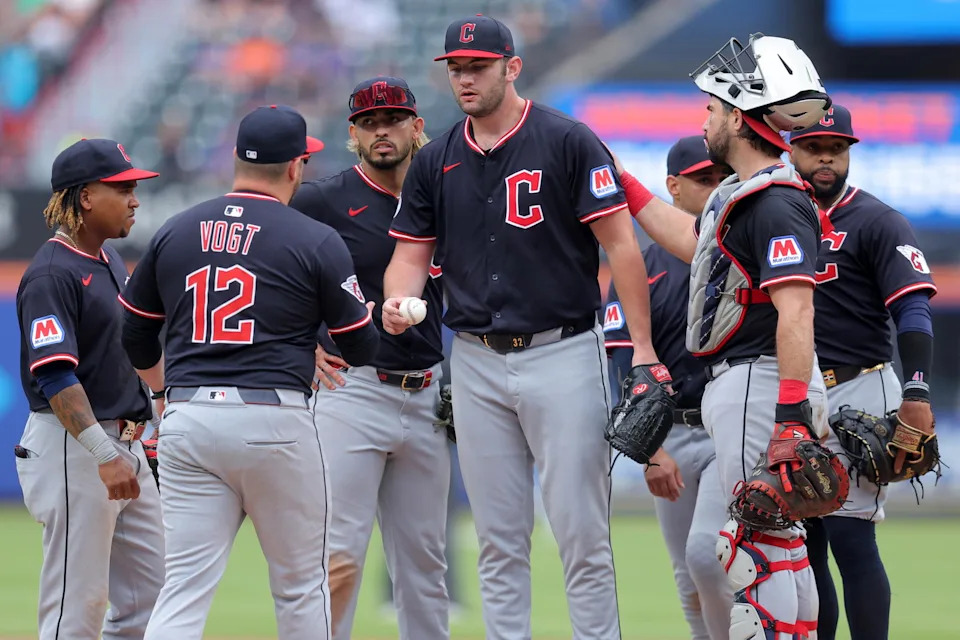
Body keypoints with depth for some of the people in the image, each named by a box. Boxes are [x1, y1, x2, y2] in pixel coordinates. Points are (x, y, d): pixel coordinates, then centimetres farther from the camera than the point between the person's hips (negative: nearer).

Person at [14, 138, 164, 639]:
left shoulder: (110, 260, 14)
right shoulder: (52, 274, -15)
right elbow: (55, 377, -23)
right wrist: (105, 456, -29)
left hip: (123, 443, 10)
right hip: (71, 447, -10)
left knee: (151, 594, 9)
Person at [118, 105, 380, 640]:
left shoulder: (173, 233, 10)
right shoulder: (317, 241, -3)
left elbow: (137, 341, 18)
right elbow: (363, 349, 3)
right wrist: (367, 314, 27)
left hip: (187, 421, 3)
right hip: (275, 420, -3)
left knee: (184, 590, -1)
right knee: (301, 585, 11)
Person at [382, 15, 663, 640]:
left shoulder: (567, 142, -6)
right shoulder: (436, 161, 9)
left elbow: (620, 244, -7)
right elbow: (412, 253, 12)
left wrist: (643, 348, -12)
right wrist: (398, 303, -12)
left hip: (562, 353, -5)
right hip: (477, 360, 5)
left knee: (580, 529, -6)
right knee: (499, 536, 8)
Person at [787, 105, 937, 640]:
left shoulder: (876, 222, -3)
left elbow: (913, 310, -12)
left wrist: (917, 393, -26)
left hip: (858, 394, -6)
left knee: (850, 538, -12)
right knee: (802, 547, 8)